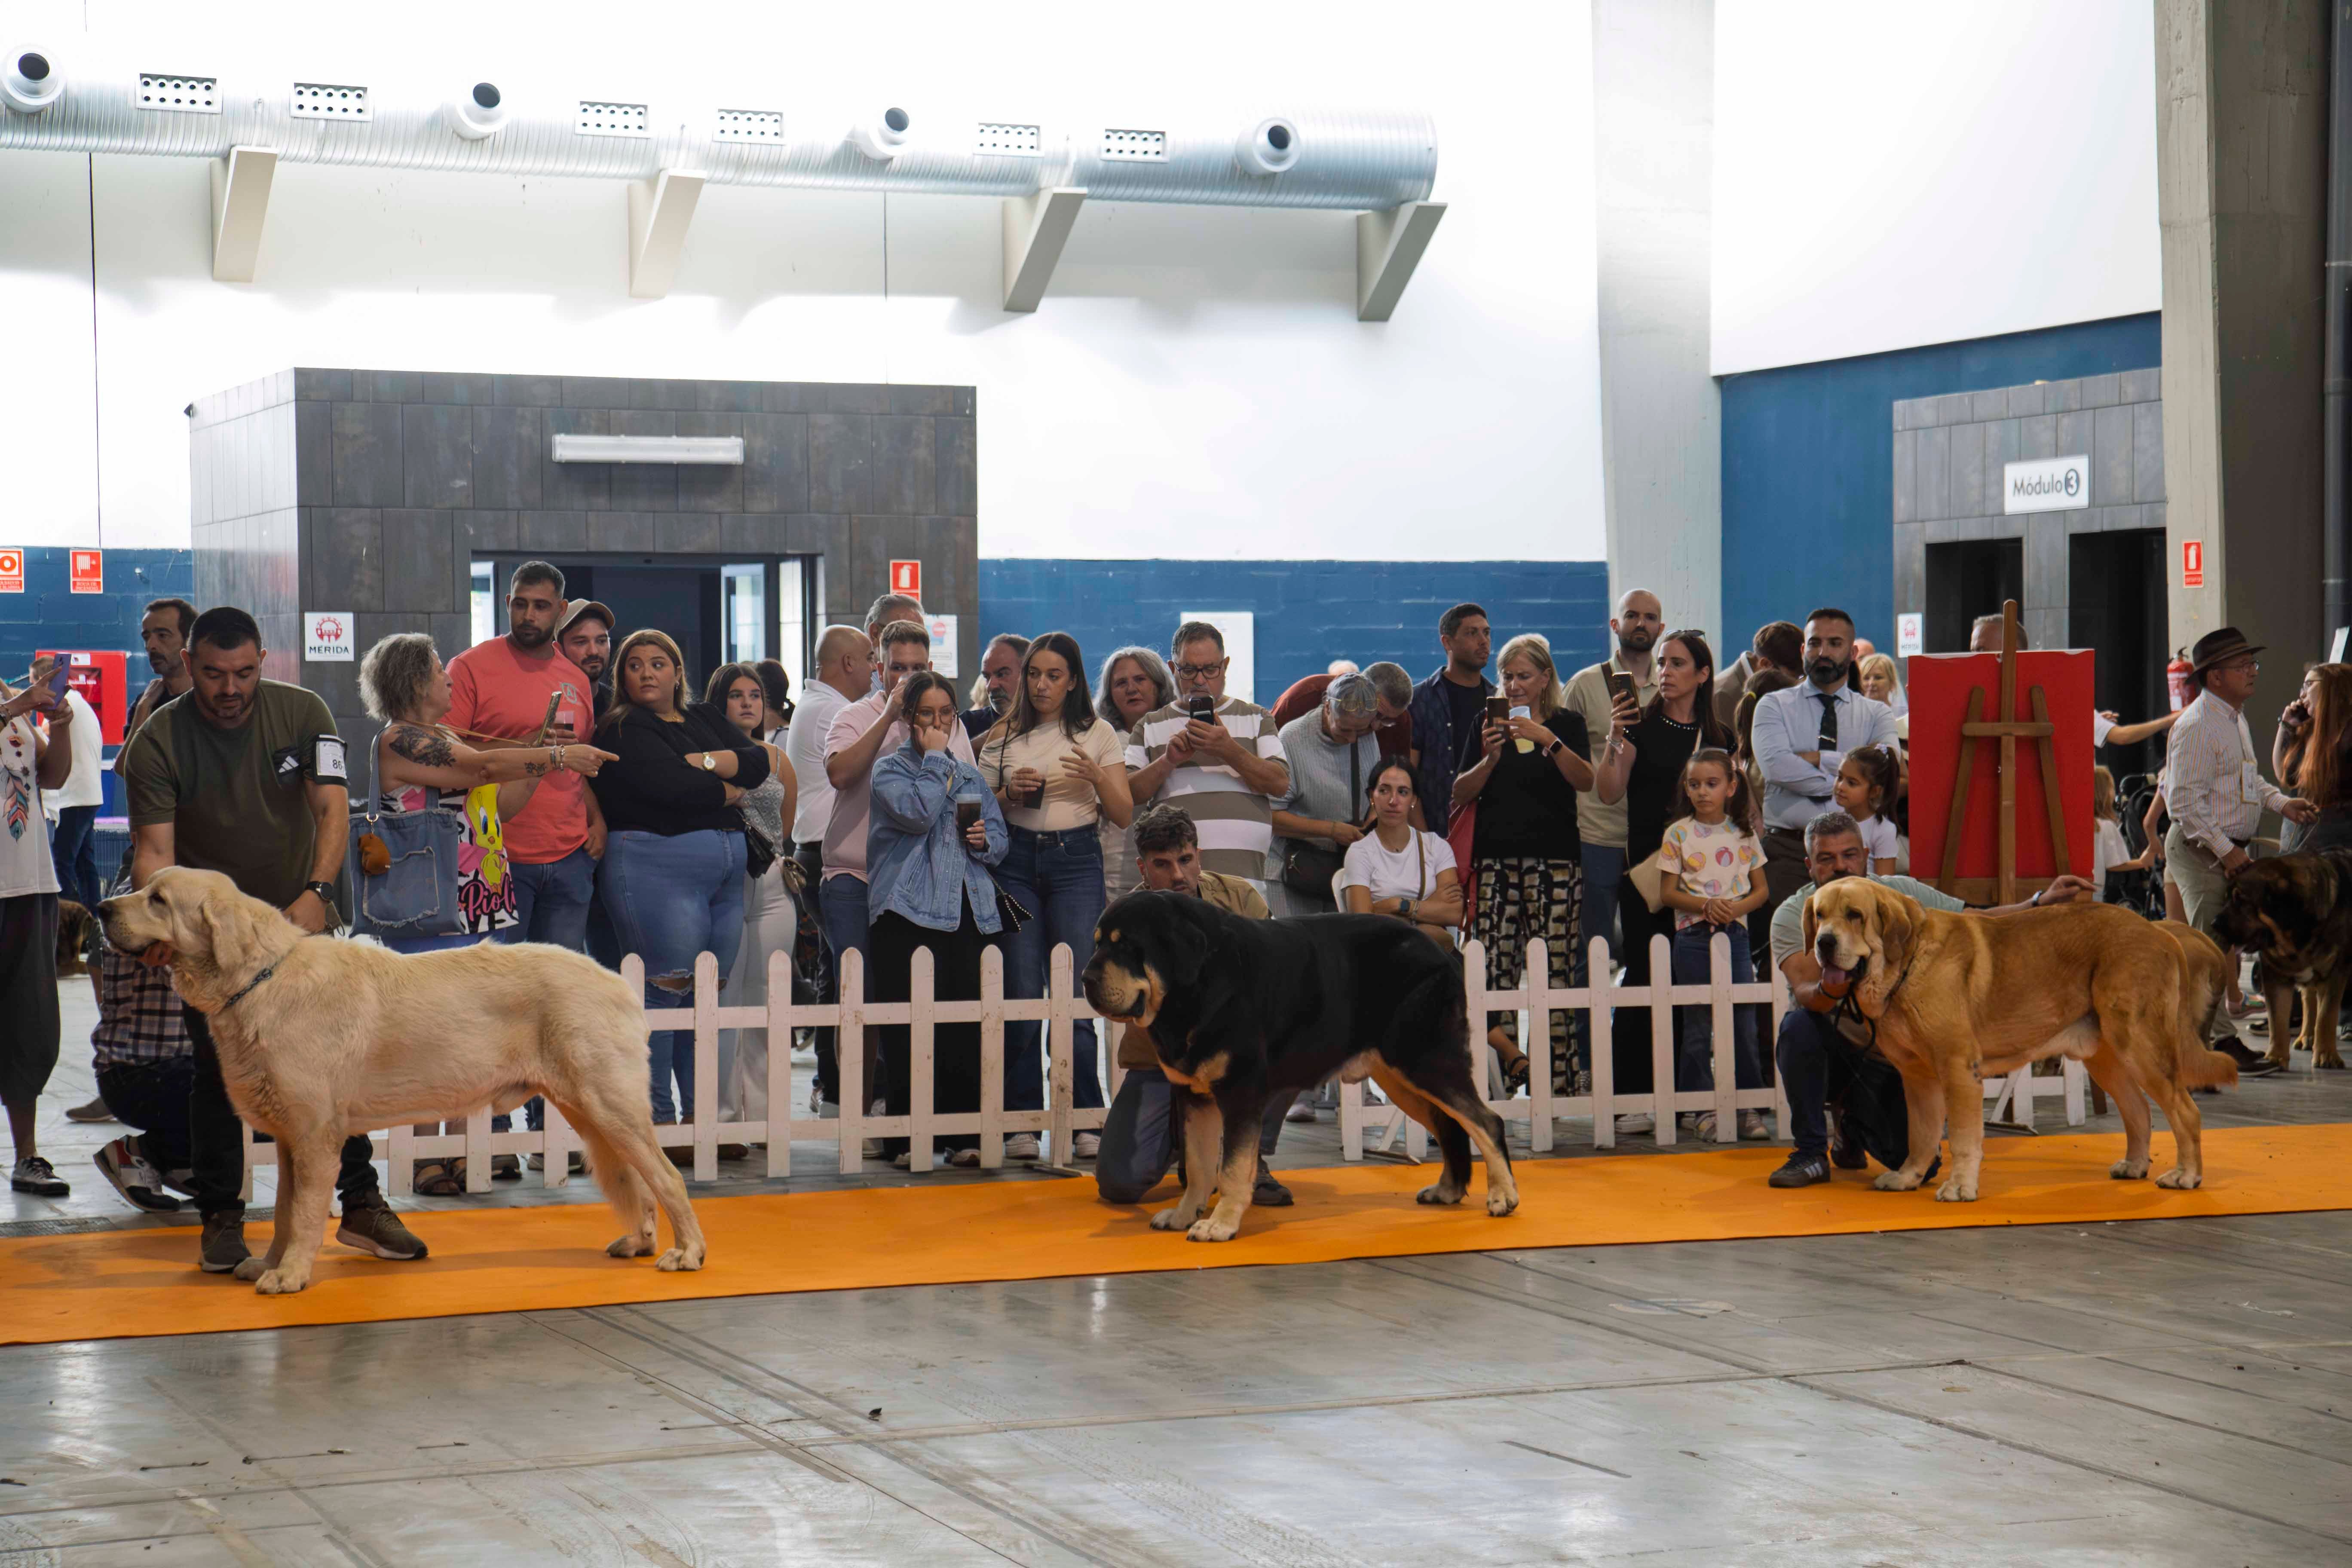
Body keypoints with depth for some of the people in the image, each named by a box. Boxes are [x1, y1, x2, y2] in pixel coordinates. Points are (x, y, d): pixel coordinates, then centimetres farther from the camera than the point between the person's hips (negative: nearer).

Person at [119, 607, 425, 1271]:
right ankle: (220, 1217, 7)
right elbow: (154, 849, -19)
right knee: (218, 1071, -3)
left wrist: (316, 894, -34)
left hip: (301, 914, 2)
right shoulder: (158, 742, -14)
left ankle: (361, 1205, 8)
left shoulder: (302, 713, -9)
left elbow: (333, 810, -18)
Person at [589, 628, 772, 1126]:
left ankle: (701, 1117, 11)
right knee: (665, 990, -10)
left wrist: (706, 764, -9)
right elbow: (671, 787, -15)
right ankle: (657, 1119, -8)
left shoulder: (705, 718, 20)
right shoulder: (623, 728, -2)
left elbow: (761, 762, 6)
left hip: (725, 869, 7)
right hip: (655, 865, -7)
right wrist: (730, 790, 0)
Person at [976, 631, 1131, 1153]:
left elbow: (1125, 815, 4)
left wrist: (1097, 778, -14)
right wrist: (1010, 793, -8)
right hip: (1017, 862, 1)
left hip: (1076, 861, -1)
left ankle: (1084, 1120, -1)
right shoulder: (1004, 737, 10)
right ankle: (1023, 1119, 4)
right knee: (1021, 993, -3)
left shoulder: (1099, 735, 7)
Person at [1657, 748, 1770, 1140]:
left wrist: (1737, 907, -10)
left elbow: (1761, 890, 9)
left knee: (1744, 1022, 2)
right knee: (1697, 1026, 1)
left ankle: (1749, 1106, 8)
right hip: (1693, 936, -2)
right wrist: (1706, 905, -15)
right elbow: (1668, 893, -1)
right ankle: (1697, 1108, 6)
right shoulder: (1678, 834, 1)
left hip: (1735, 934, 2)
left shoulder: (1743, 834, 7)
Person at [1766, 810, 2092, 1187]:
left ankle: (1855, 1124, 23)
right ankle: (1811, 1152, -16)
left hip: (1887, 1059, 3)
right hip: (1828, 1051, -3)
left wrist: (2043, 903, -10)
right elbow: (1805, 991, -27)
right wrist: (1829, 991, -51)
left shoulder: (1902, 893, -2)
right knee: (1799, 1024, -36)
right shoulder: (1793, 915, -12)